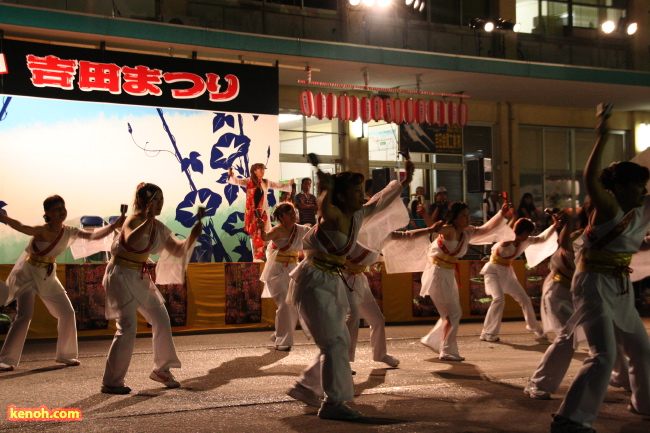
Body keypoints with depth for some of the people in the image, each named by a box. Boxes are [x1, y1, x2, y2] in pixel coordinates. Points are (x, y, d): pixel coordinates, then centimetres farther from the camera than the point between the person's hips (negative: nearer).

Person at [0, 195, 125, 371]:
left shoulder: (69, 232, -5)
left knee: (67, 313, 4)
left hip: (48, 277, 6)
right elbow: (21, 227, -42)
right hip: (28, 274, -6)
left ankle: (64, 355, 20)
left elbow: (94, 235, -4)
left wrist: (115, 225, -17)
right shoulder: (42, 231, -24)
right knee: (24, 315, -17)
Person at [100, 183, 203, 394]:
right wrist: (148, 220, -43)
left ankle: (161, 369, 27)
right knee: (127, 328, -14)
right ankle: (111, 383, -4)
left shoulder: (159, 227, 6)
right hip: (121, 275, -8)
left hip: (141, 278, 8)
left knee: (161, 319, 10)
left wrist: (193, 236, -6)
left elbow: (178, 251, 10)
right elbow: (130, 241, -41)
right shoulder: (134, 221, -17)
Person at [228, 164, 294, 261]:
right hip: (252, 212, -3)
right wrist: (231, 176, -30)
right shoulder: (248, 181, 1)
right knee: (254, 234, -3)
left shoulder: (266, 182, 12)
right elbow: (237, 181, -12)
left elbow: (279, 186, 22)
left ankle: (258, 257, 4)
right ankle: (256, 257, 0)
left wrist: (289, 184, 14)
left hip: (262, 212, 3)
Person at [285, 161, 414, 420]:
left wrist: (404, 182, 23)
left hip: (332, 282, 9)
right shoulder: (333, 215, -18)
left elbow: (380, 203, 23)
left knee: (340, 342, 15)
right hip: (314, 280, -9)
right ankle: (333, 403, -6)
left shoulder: (357, 217, 5)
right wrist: (328, 187, -35)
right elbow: (323, 206, -46)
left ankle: (305, 387, 28)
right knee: (334, 342, -12)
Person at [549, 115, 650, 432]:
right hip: (596, 286, -9)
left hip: (620, 289, 9)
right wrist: (603, 138, -32)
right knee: (604, 356, -18)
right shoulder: (608, 206, -15)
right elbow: (590, 179, -33)